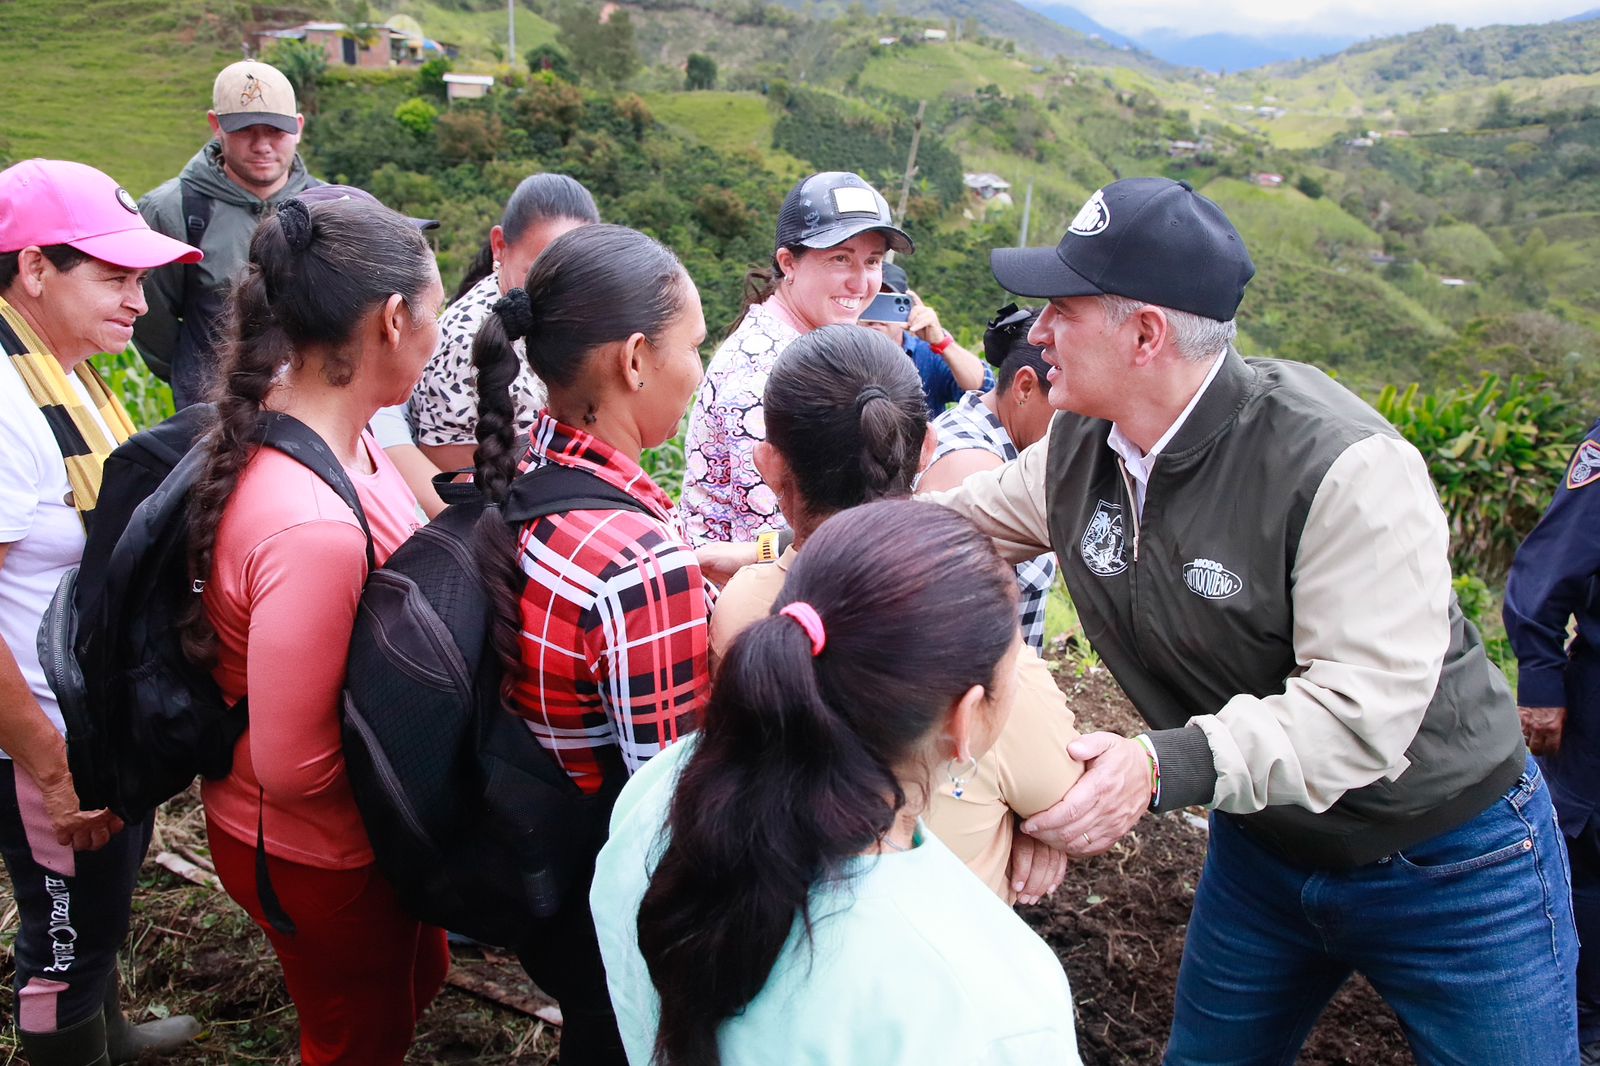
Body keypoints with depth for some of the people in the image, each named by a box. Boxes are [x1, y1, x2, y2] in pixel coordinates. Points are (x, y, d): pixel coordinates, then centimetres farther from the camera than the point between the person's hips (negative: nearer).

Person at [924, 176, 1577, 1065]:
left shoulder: (1343, 467, -30)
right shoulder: (1080, 447, -9)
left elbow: (1362, 707, -34)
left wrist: (1162, 767, -44)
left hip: (1446, 868, -5)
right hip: (1261, 849, 6)